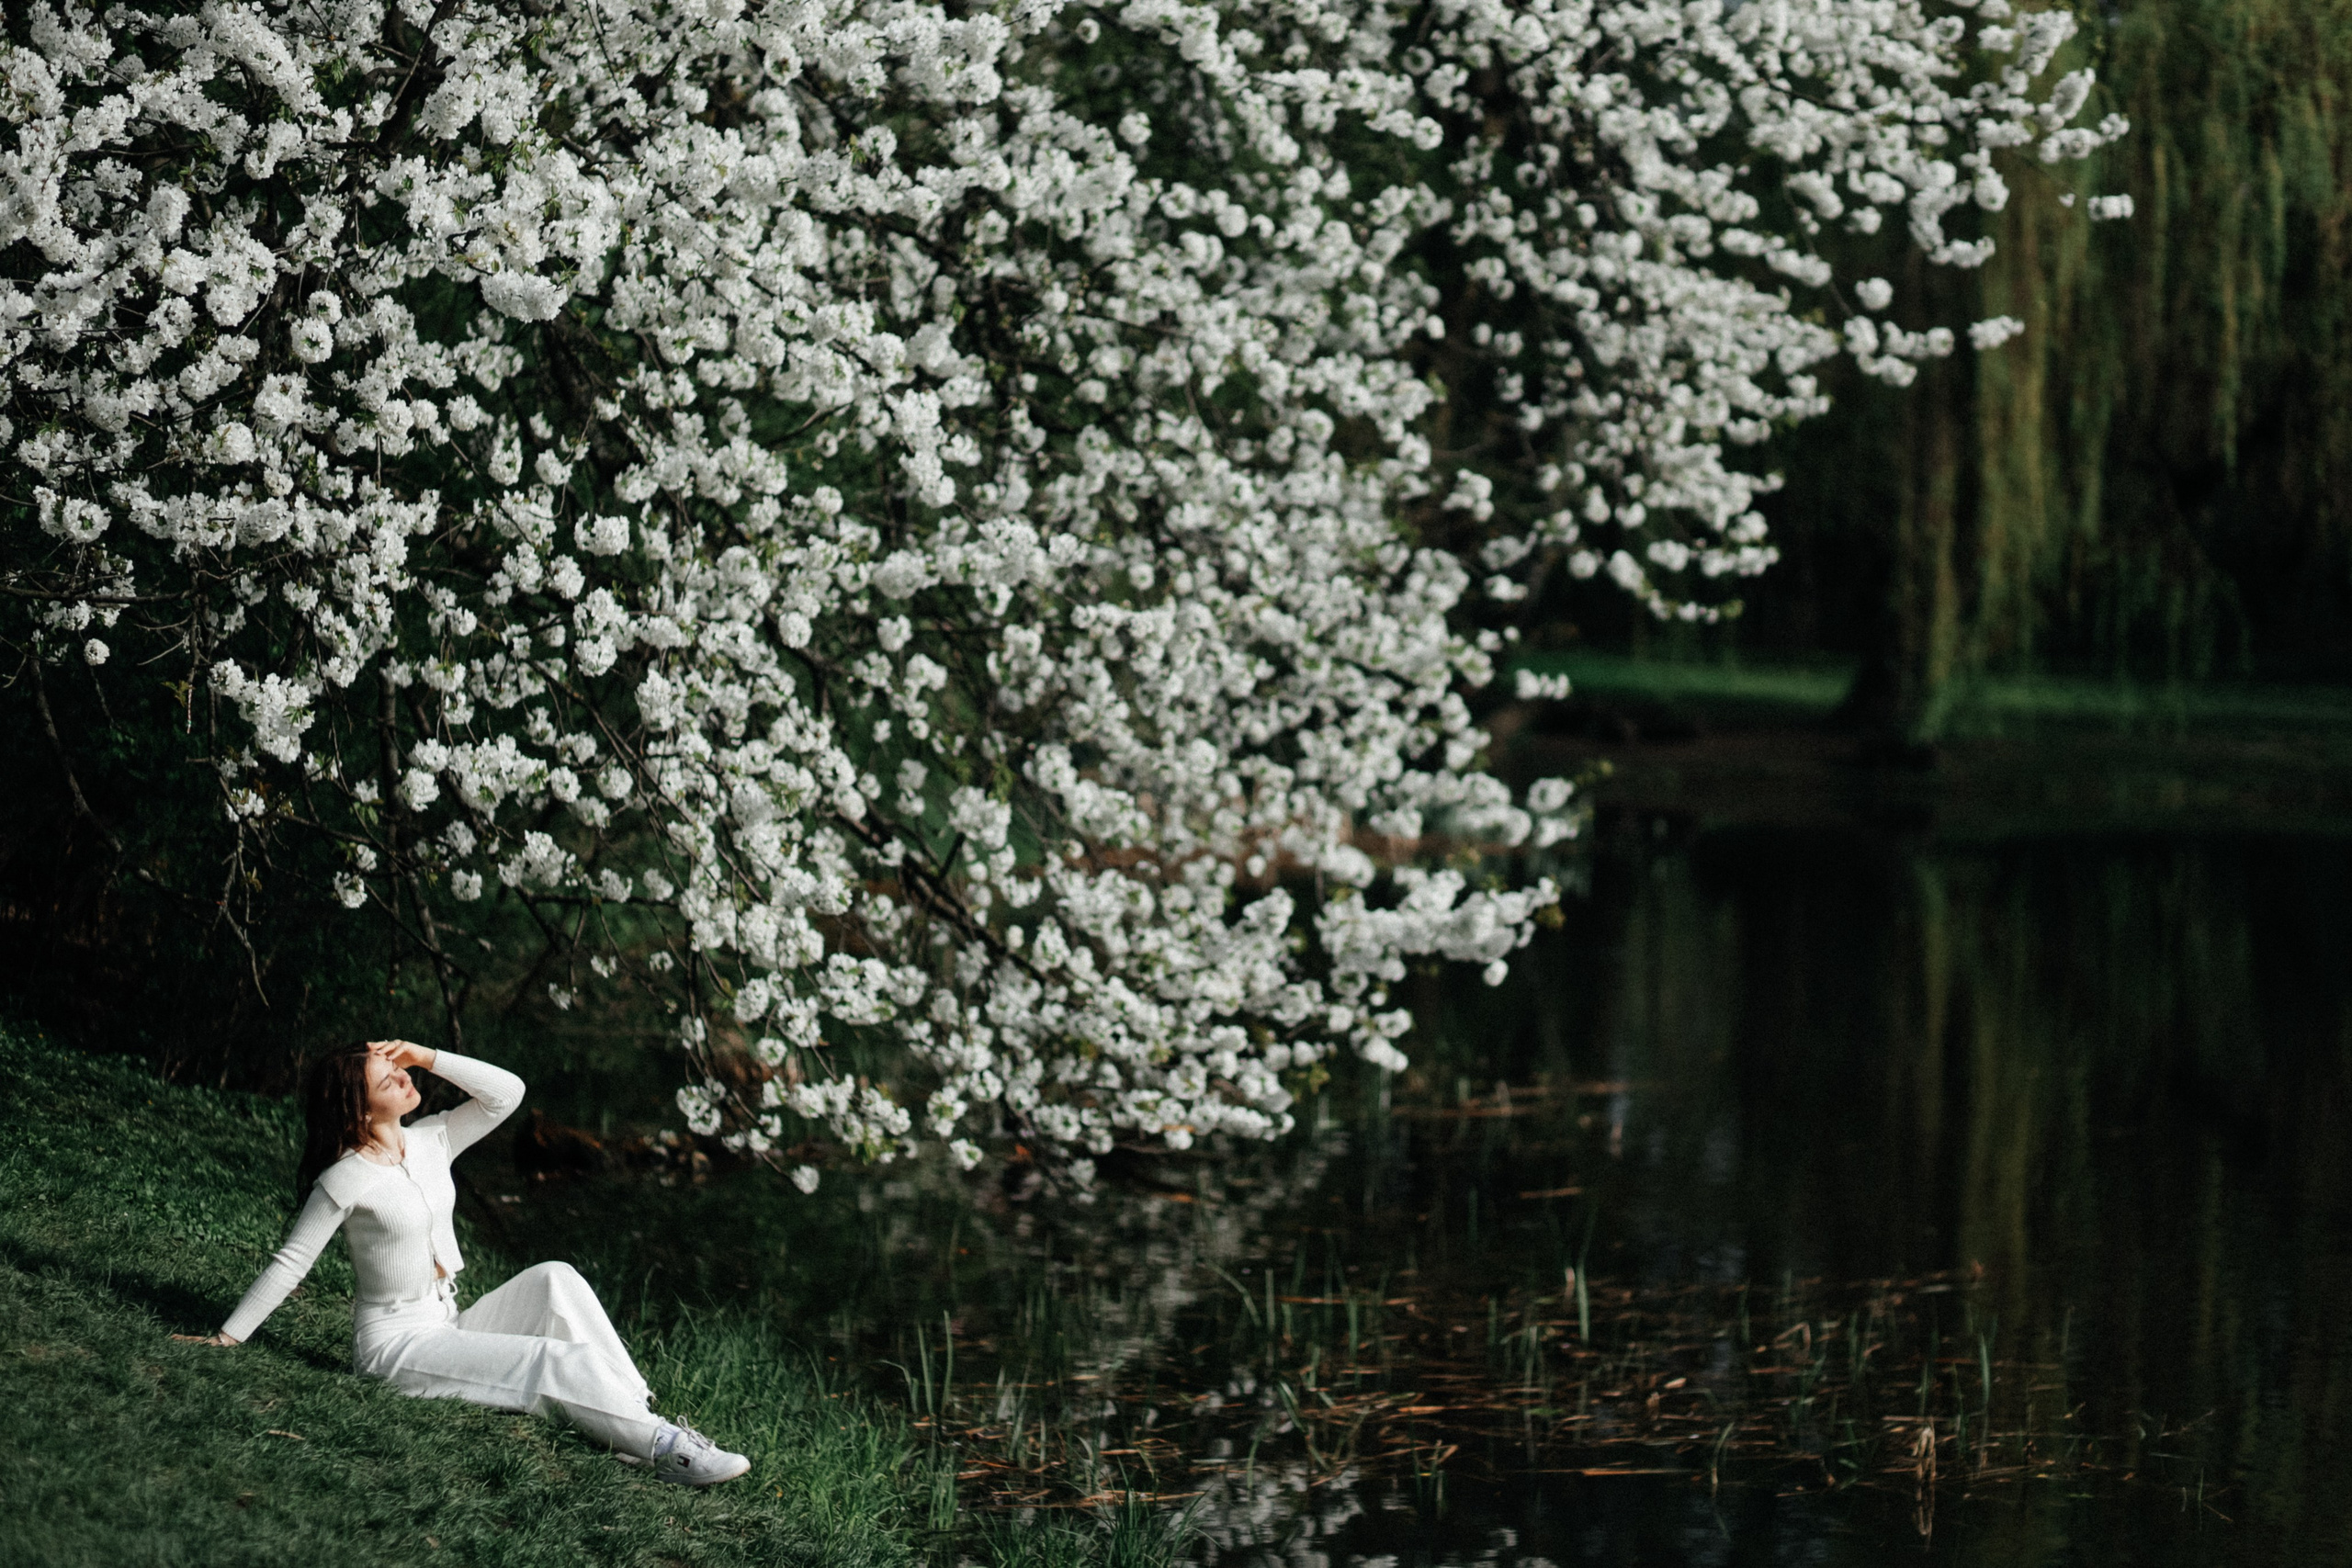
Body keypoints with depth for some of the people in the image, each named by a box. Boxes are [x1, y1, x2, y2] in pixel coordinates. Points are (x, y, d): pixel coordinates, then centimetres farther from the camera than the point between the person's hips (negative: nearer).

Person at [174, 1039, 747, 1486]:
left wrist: (427, 1058, -6)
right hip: (397, 1344, -8)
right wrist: (226, 1338, -9)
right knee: (556, 1362, -23)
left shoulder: (430, 1141, 4)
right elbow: (290, 1262, -11)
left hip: (448, 1327, 8)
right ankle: (663, 1448, -27)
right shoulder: (347, 1179, -16)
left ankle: (639, 1411, -19)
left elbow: (506, 1093, 2)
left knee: (553, 1279, -14)